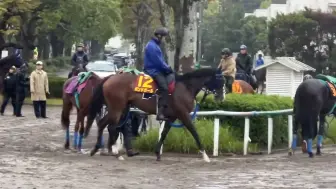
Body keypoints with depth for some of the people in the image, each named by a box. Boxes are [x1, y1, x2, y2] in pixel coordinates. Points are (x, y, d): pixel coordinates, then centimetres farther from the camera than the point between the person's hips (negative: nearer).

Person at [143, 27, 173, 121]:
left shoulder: (155, 45, 19)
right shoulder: (152, 46, -15)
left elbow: (161, 60, 22)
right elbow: (159, 62, -19)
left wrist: (168, 68, 8)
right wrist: (168, 69, -9)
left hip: (157, 70, 11)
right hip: (153, 71, -11)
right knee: (164, 88, -27)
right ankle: (160, 113, -36)